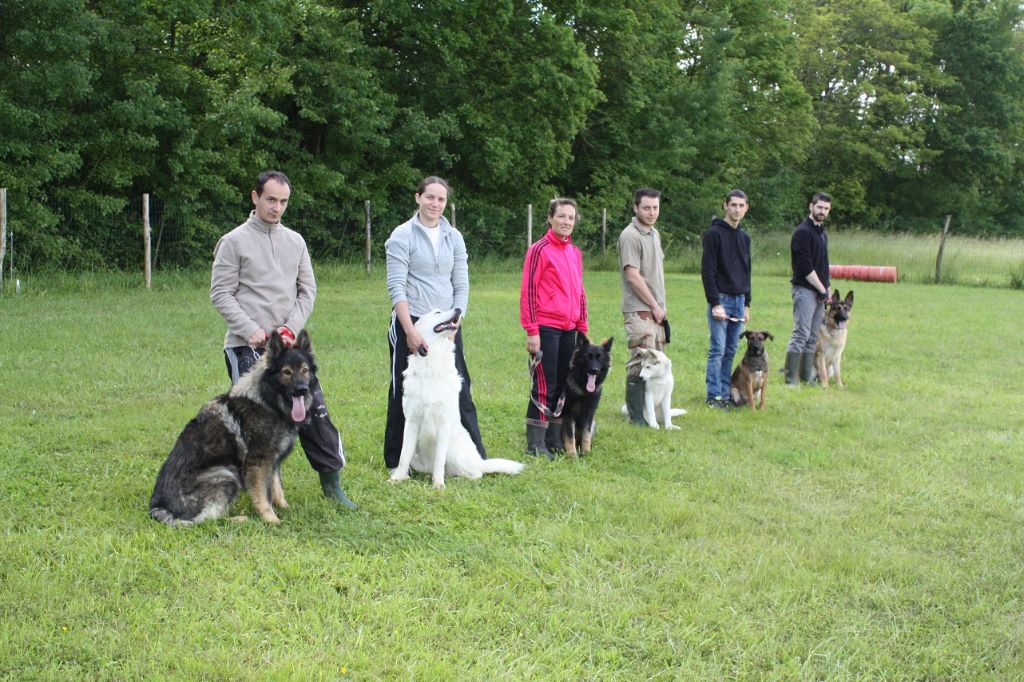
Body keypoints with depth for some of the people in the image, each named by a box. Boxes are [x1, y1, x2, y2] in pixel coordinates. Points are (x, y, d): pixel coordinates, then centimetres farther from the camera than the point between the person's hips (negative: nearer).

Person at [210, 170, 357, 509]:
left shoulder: (295, 241, 12)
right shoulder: (234, 241, -1)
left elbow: (308, 290, 11)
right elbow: (221, 293, -4)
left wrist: (291, 328, -4)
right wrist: (251, 330, -14)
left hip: (291, 343, 4)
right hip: (248, 347, -4)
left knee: (314, 411, 2)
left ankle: (332, 481, 10)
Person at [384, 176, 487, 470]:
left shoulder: (454, 237, 8)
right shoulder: (403, 236, -5)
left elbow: (461, 285, 8)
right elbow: (396, 286, -12)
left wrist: (455, 322, -6)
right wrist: (410, 330, -19)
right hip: (411, 324, -4)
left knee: (459, 390, 7)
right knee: (404, 393, 4)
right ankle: (396, 462, 14)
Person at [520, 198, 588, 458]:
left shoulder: (575, 252, 14)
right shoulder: (540, 249, -7)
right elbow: (528, 291, -11)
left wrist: (583, 328, 17)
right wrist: (532, 331, -15)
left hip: (569, 329, 7)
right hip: (546, 328, -7)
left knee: (562, 385, 11)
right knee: (544, 387, -5)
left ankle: (555, 439, 20)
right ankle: (535, 444, 2)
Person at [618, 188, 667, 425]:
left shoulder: (654, 233, 16)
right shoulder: (630, 236, -13)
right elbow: (633, 276, -17)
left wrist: (660, 306, 11)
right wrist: (654, 306, -12)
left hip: (656, 309, 9)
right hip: (639, 310, -9)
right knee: (641, 363, -8)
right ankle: (637, 414, -2)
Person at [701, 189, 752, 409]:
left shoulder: (745, 237, 15)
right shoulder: (714, 234, -8)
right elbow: (708, 272, -12)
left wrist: (747, 304, 15)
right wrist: (715, 303, -17)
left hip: (739, 300, 7)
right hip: (720, 300, -7)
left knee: (731, 350, 8)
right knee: (718, 349, -6)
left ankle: (725, 393, 13)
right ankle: (713, 396, -1)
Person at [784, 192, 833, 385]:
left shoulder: (822, 233, 18)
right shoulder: (803, 232, -12)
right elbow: (805, 267, -18)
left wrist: (826, 289, 12)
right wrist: (822, 289, -14)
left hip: (819, 291, 9)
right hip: (805, 290, -9)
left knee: (813, 339, 10)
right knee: (800, 336, -11)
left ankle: (807, 377, 16)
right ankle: (790, 381, -9)